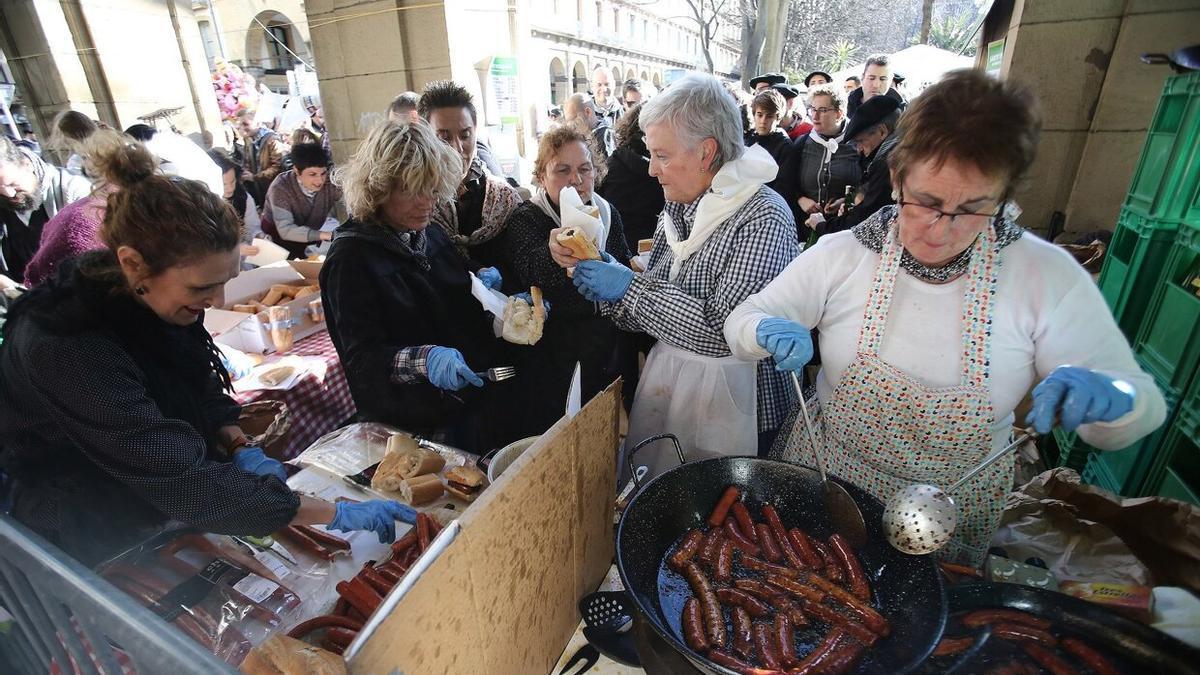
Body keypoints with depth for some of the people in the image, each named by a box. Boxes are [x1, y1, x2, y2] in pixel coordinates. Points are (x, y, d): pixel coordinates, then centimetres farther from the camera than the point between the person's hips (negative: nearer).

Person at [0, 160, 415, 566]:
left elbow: (204, 390, 6)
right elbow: (177, 478, -34)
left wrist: (240, 448, -13)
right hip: (103, 548, -6)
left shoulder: (156, 302, -9)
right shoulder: (65, 348, -30)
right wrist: (335, 514, -35)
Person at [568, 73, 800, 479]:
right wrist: (602, 270, -10)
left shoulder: (763, 218, -17)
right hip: (664, 385, 7)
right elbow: (643, 315, 6)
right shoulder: (678, 208, 5)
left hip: (730, 405, -6)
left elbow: (725, 331, -26)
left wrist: (630, 287, -21)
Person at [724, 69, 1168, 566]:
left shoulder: (1049, 276, -14)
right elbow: (741, 322, -10)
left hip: (953, 520, 1)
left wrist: (1105, 395, -33)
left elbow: (1143, 406, -9)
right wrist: (767, 331, -33)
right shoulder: (840, 256, -15)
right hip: (823, 487, 0)